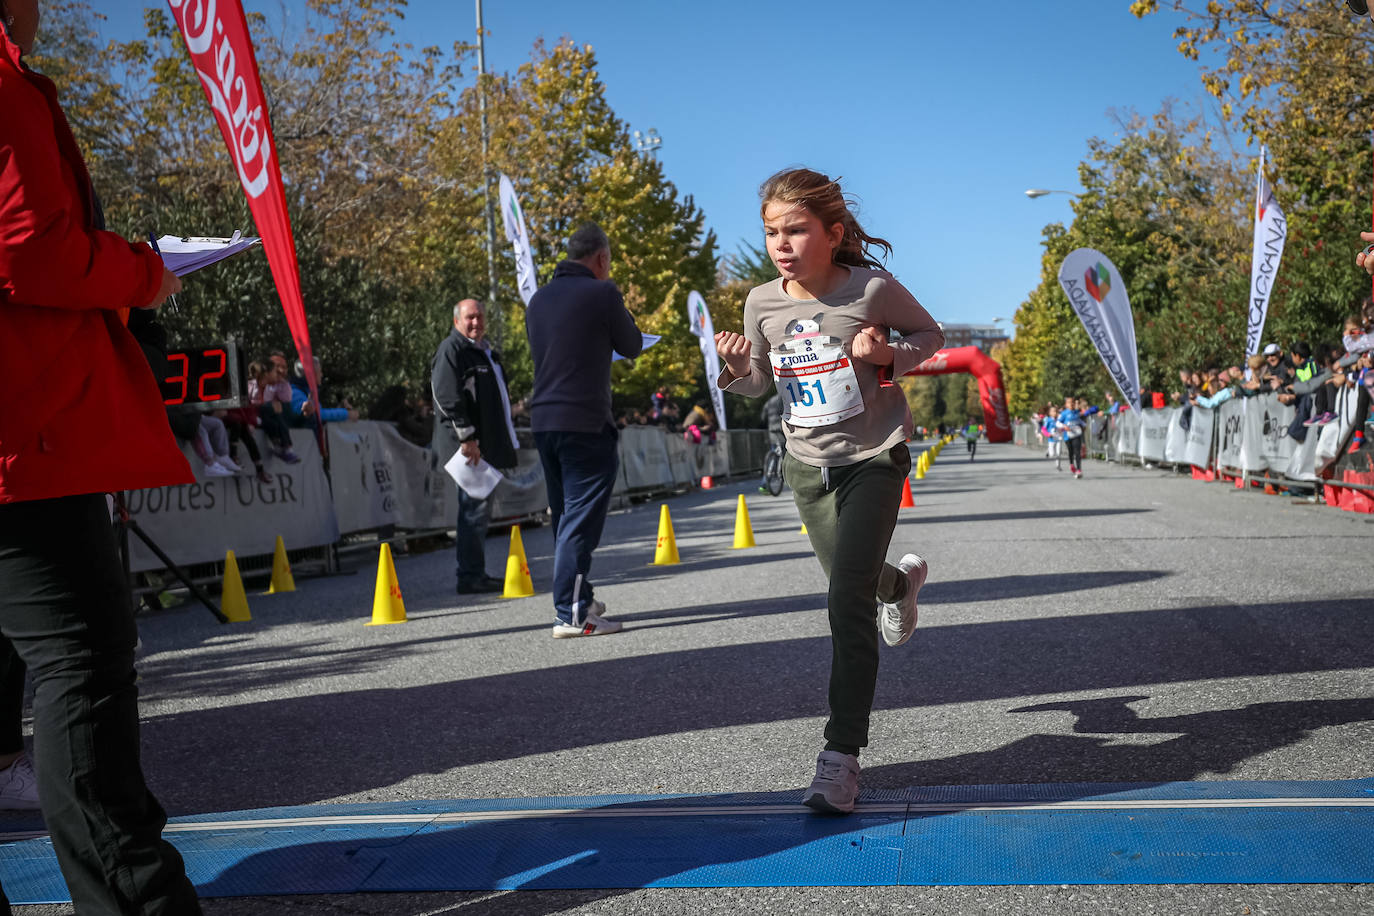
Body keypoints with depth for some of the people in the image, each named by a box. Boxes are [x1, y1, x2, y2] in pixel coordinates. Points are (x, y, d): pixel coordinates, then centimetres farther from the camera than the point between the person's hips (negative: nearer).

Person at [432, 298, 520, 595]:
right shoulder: (451, 350, -8)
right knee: (475, 507, -11)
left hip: (487, 445, 10)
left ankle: (476, 574, 21)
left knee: (480, 508, 13)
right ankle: (470, 577, -7)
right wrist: (467, 437, -22)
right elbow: (448, 398, -18)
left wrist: (502, 442, 24)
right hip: (469, 446, -10)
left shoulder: (485, 350, 22)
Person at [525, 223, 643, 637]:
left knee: (565, 514, 17)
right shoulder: (601, 294, -7)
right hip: (585, 422, -7)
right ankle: (571, 613, -7)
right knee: (581, 517, -6)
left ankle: (578, 598, 26)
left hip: (543, 420, 8)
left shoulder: (539, 298, 14)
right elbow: (632, 346, 2)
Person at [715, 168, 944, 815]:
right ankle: (902, 579, 60)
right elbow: (759, 383, 9)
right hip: (807, 463, 5)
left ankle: (842, 754, -5)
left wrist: (889, 354, -19)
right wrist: (737, 366, -14)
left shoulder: (873, 289, -15)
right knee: (850, 586, 21)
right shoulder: (762, 303, -4)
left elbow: (929, 334, 2)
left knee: (849, 600, -14)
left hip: (874, 458, -4)